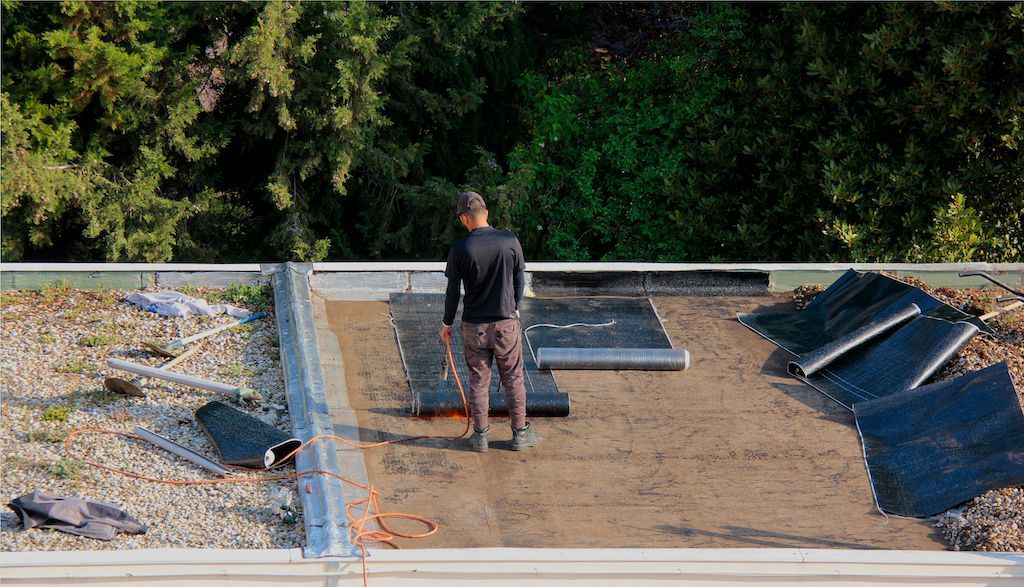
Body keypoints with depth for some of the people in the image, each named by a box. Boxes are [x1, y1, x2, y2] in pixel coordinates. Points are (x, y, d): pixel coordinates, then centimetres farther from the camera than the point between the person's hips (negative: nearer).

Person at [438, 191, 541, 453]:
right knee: (513, 379, 12)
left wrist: (447, 323, 9)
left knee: (478, 381, 10)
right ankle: (520, 433, 16)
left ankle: (480, 435, 14)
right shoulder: (510, 242, -7)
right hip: (506, 323, 0)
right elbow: (519, 281, 4)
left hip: (474, 325, 0)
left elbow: (453, 291, -4)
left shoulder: (460, 249, -10)